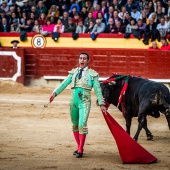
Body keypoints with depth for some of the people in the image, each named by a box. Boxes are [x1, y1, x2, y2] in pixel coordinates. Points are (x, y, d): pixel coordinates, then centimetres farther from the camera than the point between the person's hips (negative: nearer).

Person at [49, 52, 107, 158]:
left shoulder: (92, 74, 3)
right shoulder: (74, 72, 12)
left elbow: (98, 90, 4)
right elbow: (64, 84, 8)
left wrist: (101, 104, 0)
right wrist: (55, 93, -4)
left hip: (84, 102, -4)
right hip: (74, 101, 4)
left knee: (82, 125, -14)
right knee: (75, 125, 10)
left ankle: (80, 150, -8)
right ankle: (79, 147, 23)